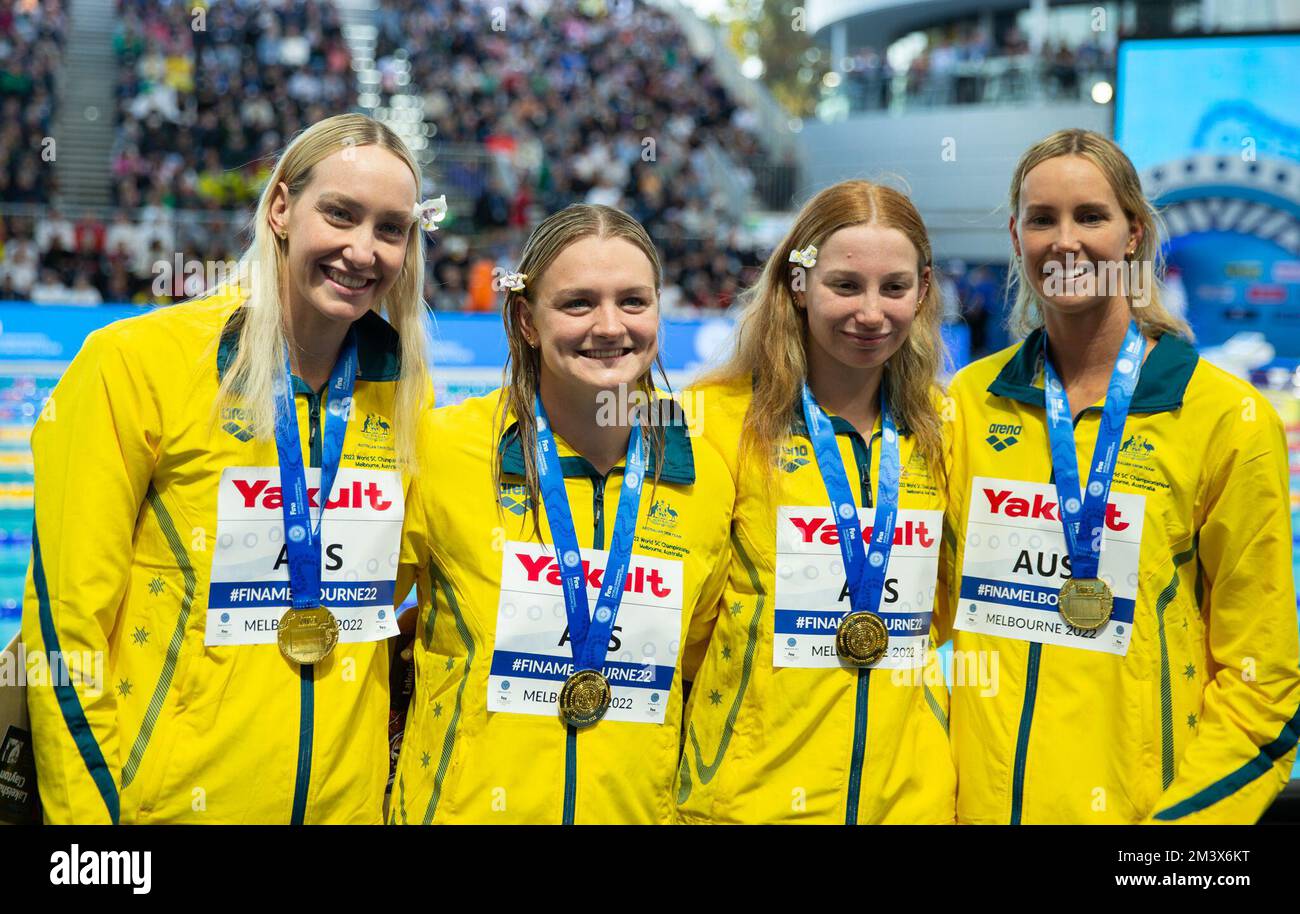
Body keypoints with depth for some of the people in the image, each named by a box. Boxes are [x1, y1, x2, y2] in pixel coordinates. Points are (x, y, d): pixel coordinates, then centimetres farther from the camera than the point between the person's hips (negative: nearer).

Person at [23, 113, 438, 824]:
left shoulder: (406, 391, 3)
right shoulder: (134, 363, -11)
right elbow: (67, 614, -10)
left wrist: (397, 776, 10)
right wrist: (89, 812, -12)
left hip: (348, 804, 4)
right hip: (164, 802, -4)